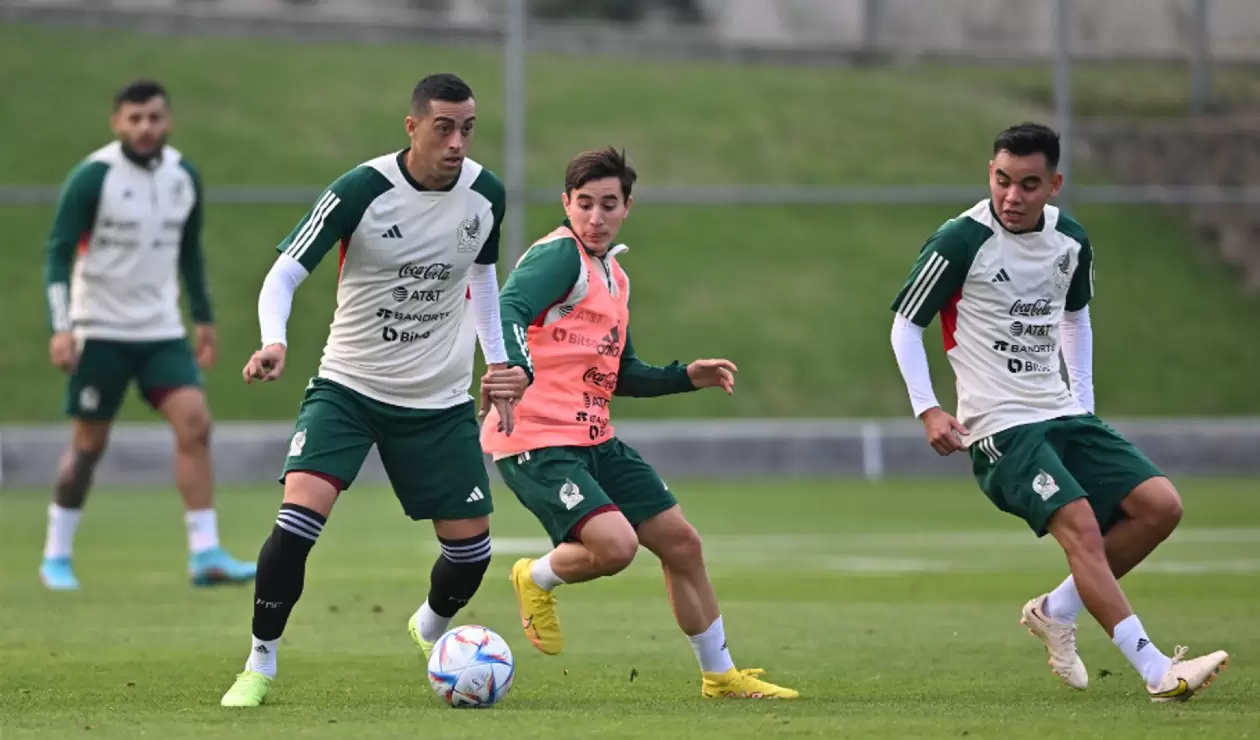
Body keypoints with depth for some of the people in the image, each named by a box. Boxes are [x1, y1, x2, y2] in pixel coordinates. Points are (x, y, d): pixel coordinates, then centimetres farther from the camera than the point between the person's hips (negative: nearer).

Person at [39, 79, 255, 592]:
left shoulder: (183, 176, 5)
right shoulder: (93, 177, -11)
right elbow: (58, 253, -11)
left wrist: (204, 318, 17)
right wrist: (61, 327, -20)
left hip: (162, 330, 4)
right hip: (101, 331, -4)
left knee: (194, 422, -12)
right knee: (88, 444, 0)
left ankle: (205, 554, -10)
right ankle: (56, 556, 16)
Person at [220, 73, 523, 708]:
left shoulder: (486, 195, -5)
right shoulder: (361, 191, -19)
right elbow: (285, 271, -17)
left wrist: (498, 360, 12)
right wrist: (274, 342, -35)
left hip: (441, 399, 4)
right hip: (348, 386, -4)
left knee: (470, 547, 5)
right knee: (298, 518, -23)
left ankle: (430, 629, 40)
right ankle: (260, 665, -7)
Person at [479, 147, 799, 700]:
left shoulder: (614, 276, 17)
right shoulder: (561, 255, -12)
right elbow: (511, 307, -33)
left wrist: (687, 376, 12)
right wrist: (516, 368, -52)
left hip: (593, 440, 9)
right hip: (537, 441, -9)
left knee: (680, 541, 11)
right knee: (615, 545, -26)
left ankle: (720, 674, 26)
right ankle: (537, 579, 7)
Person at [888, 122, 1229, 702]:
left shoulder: (1070, 241, 6)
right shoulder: (962, 241, -13)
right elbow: (905, 323, -4)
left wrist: (1084, 397, 17)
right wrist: (928, 410, -12)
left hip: (1064, 414, 7)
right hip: (1000, 428, -7)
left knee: (1159, 506, -5)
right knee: (1080, 525, -25)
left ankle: (1056, 611, 9)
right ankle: (1157, 672, -29)